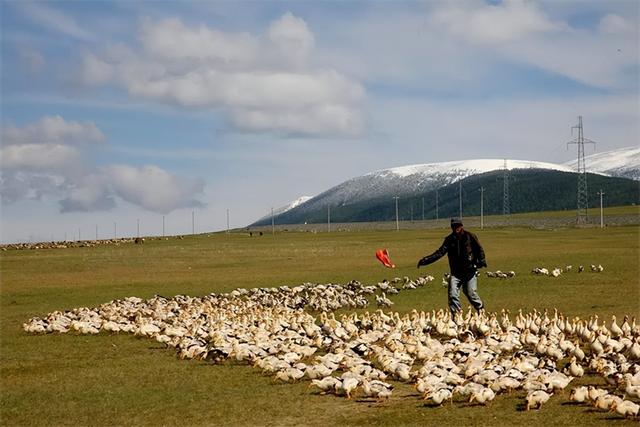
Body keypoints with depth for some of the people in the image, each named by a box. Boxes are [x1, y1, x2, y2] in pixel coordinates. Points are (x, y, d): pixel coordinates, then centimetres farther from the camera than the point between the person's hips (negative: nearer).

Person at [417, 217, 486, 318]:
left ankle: (481, 310, 25)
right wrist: (425, 260, -9)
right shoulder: (449, 239, 5)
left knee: (471, 294, 0)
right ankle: (455, 315, 0)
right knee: (453, 295, -8)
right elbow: (440, 252, 1)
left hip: (470, 272, -3)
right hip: (456, 272, 3)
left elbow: (479, 250, 2)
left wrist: (481, 261, -16)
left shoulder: (470, 237, -3)